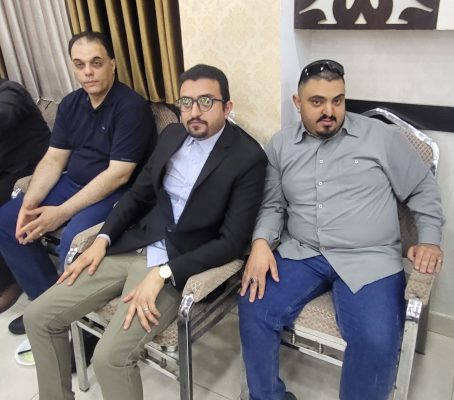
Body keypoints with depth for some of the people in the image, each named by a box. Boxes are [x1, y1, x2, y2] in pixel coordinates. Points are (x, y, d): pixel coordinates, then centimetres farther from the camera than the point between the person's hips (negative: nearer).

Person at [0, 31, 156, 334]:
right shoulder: (71, 104, 7)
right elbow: (53, 160, 6)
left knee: (73, 241, -32)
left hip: (116, 193, -8)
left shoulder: (131, 106, -17)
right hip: (73, 183, 8)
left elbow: (118, 174, -23)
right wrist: (29, 203, -11)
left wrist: (62, 212, -24)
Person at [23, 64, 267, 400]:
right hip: (132, 246, 7)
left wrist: (163, 273, -23)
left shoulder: (248, 157, -12)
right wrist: (102, 240, 1)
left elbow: (232, 242, -16)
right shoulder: (172, 134, 8)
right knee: (39, 315, 2)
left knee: (110, 356, -23)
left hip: (179, 263, -6)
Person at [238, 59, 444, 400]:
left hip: (368, 260, -2)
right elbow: (272, 205, 8)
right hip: (301, 254, 3)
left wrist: (429, 239, -2)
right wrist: (261, 242, -10)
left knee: (377, 342, -25)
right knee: (253, 309, -16)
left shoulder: (381, 136, 2)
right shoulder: (280, 145, 8)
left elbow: (423, 188, 10)